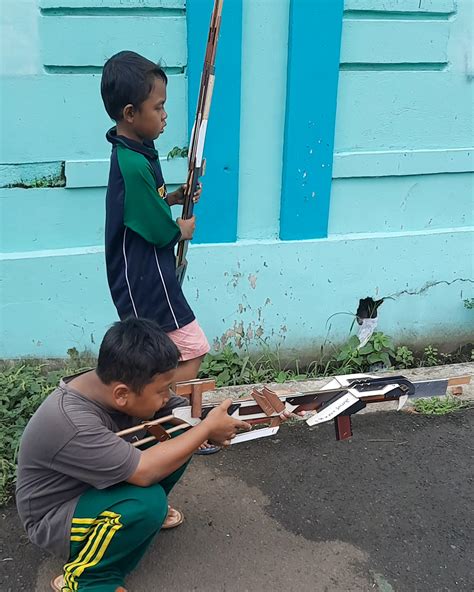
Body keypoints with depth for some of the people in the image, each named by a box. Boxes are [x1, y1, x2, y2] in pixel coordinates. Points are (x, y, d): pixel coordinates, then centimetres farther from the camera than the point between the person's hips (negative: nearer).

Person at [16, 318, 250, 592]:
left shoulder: (110, 383, -17)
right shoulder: (70, 425, -38)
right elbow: (143, 472, -38)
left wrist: (214, 425, -25)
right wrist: (208, 428, -29)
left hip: (98, 485, 7)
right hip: (55, 520, -7)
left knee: (180, 431, -9)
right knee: (148, 502, -34)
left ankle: (148, 513, 11)